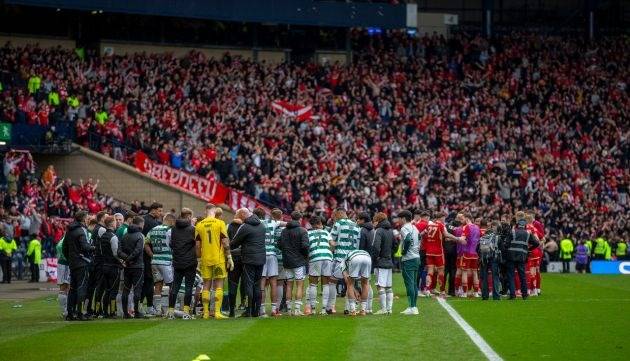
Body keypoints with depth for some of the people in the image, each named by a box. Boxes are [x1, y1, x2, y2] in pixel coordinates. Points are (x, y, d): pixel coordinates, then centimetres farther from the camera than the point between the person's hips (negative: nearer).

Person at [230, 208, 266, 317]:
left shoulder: (244, 227, -10)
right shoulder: (261, 225, 12)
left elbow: (234, 243, -4)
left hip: (249, 259, -7)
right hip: (261, 259, 7)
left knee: (249, 284, -3)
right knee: (257, 285, 12)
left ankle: (249, 310, -6)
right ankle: (256, 310, 12)